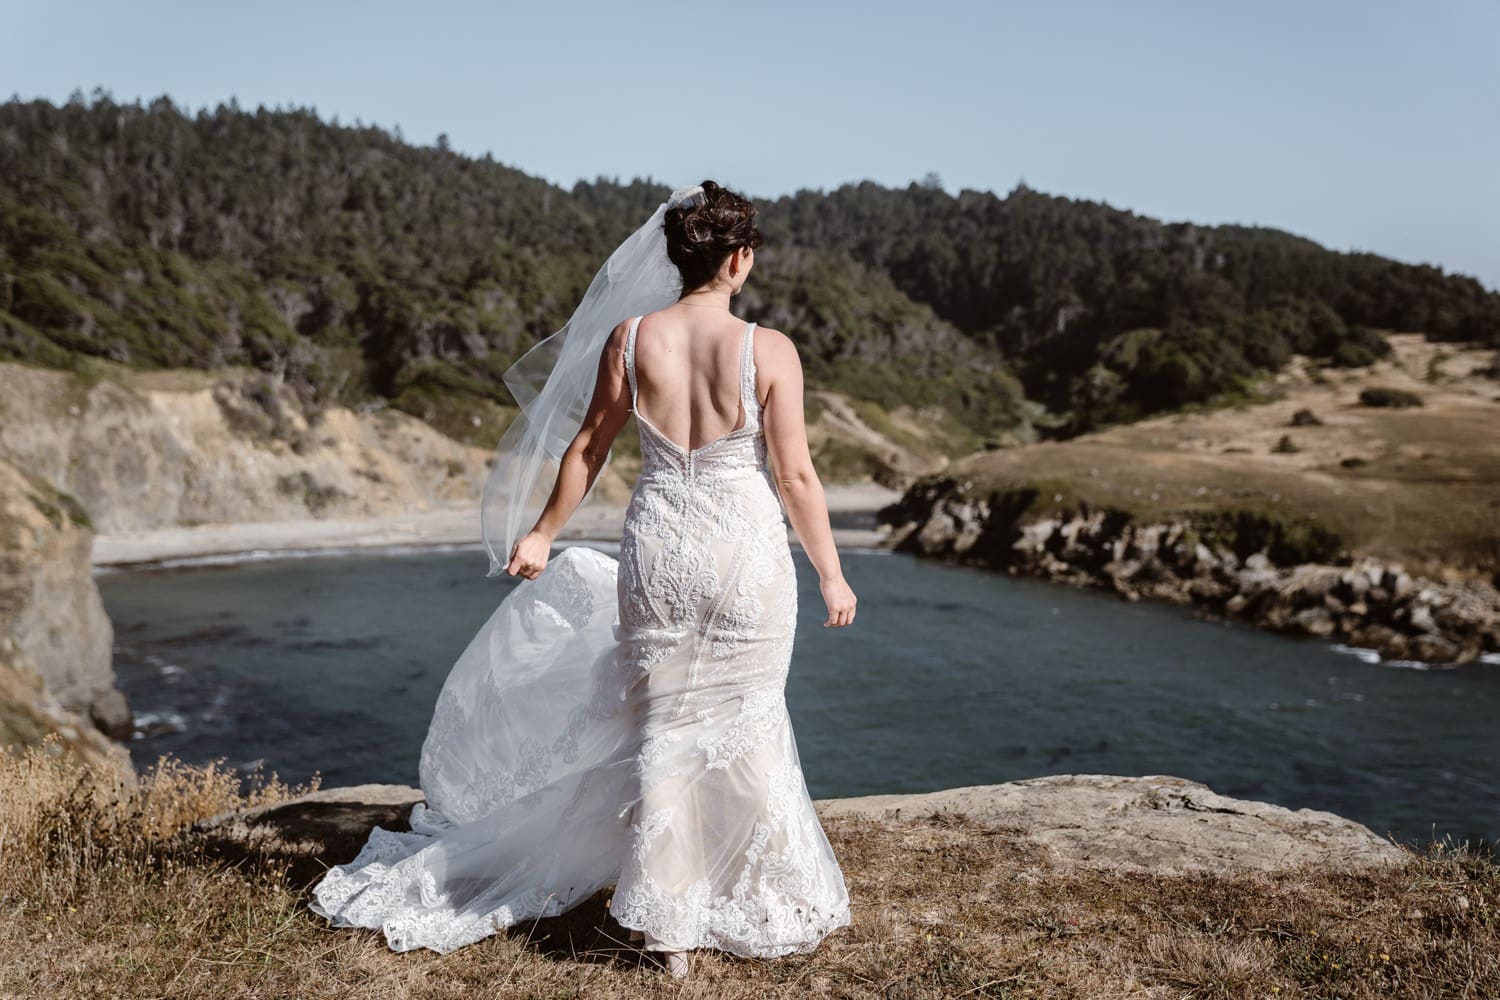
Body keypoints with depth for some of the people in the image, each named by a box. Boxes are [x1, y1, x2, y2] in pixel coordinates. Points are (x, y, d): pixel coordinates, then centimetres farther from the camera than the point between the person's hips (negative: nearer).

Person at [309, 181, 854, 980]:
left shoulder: (629, 340, -3)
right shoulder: (768, 351, -10)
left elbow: (588, 448, 5)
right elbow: (796, 476, -8)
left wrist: (544, 533, 18)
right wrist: (830, 574, 2)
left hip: (657, 549, 2)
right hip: (748, 555, -1)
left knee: (663, 732, 12)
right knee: (746, 728, 15)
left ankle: (668, 925, 19)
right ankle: (768, 908, 30)